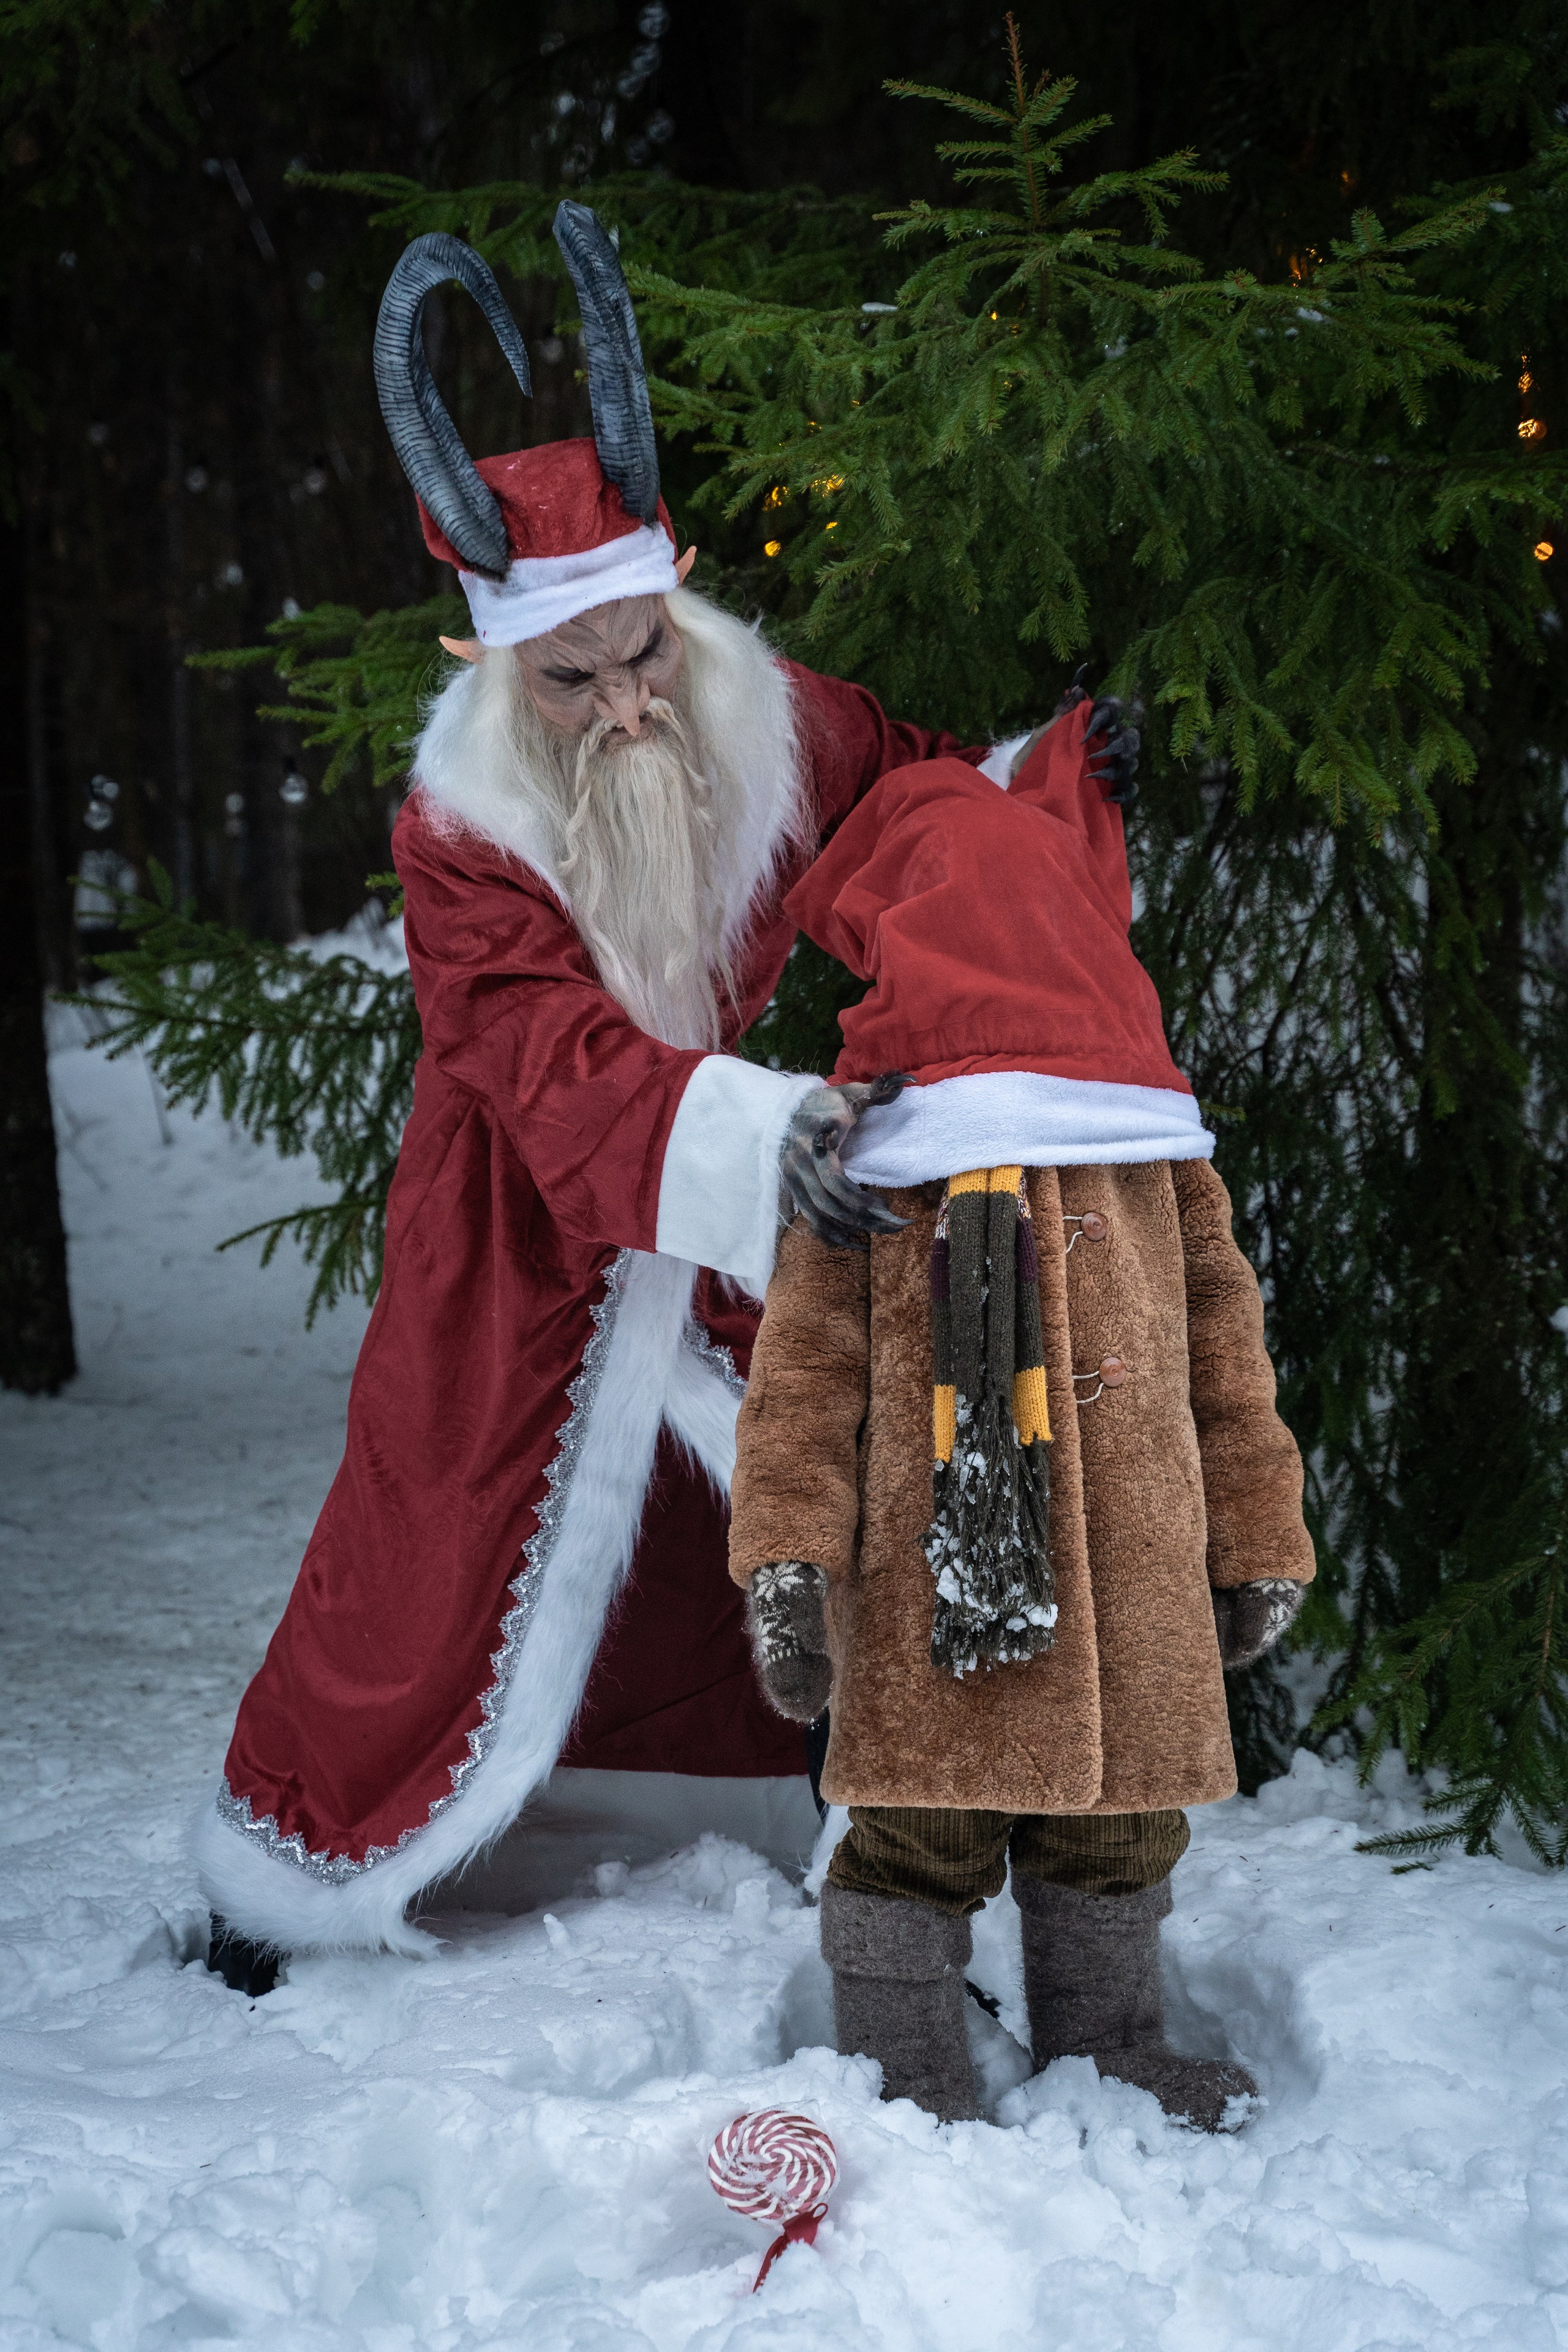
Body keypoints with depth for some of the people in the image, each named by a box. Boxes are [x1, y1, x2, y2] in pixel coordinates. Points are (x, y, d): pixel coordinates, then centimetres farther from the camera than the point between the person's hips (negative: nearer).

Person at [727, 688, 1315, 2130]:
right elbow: (801, 1374, -6)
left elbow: (1225, 1357, 14)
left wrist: (1256, 1548, 16)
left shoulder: (1164, 1173, 8)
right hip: (932, 1562, -4)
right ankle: (909, 2080, 13)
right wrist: (788, 1557, -16)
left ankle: (1107, 2048, 34)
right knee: (928, 1824, -2)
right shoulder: (866, 1184, -2)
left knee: (1121, 1811, 15)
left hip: (1134, 1565, 4)